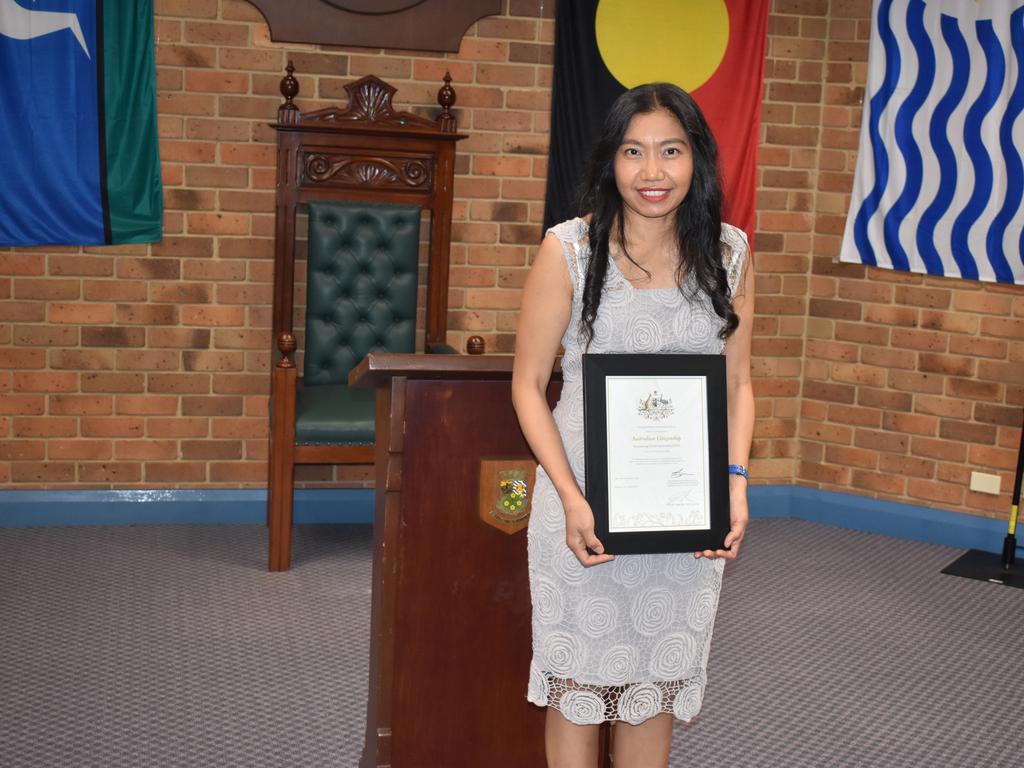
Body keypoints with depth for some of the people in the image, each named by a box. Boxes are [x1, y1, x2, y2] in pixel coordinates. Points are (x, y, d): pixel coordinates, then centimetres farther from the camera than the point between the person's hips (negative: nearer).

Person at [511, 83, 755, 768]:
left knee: (658, 686, 15)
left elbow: (738, 383, 8)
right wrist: (572, 498, -15)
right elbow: (529, 384, -5)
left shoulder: (729, 253, 1)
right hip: (584, 497, -2)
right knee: (577, 683, 9)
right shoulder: (568, 249, -8)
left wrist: (735, 481, -6)